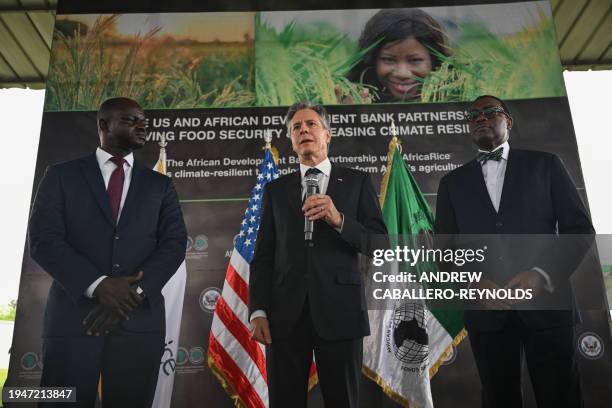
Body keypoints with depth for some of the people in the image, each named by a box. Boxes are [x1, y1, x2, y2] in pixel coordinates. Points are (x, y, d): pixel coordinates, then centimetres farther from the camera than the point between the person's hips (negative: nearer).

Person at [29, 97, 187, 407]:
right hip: (73, 317, -1)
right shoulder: (62, 175, 8)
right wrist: (98, 285, -15)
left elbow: (174, 243, 3)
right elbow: (43, 240, -2)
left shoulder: (160, 184, 13)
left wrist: (135, 291, -12)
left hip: (140, 320, 2)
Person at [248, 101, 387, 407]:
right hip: (285, 315, 2)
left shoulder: (357, 181, 8)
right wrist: (258, 311, -2)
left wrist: (339, 220, -16)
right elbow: (263, 256, 8)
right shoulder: (275, 189, 13)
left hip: (339, 312, -1)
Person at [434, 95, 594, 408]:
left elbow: (580, 229, 3)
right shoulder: (453, 181, 12)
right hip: (486, 308, 1)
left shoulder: (545, 165, 8)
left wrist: (542, 274, -13)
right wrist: (474, 282, -10)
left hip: (546, 302, -1)